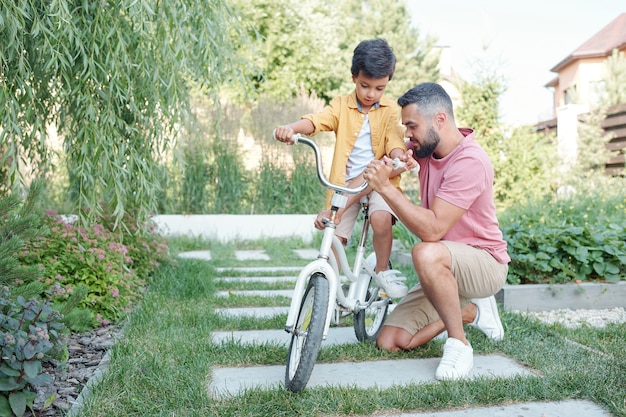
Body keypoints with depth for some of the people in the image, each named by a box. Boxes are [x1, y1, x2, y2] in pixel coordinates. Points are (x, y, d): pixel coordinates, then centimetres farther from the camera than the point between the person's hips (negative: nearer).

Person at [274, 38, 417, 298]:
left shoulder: (390, 110, 5)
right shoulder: (341, 105, 4)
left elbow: (394, 139, -9)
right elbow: (316, 120, -13)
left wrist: (399, 155, -34)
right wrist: (291, 128, -35)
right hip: (346, 181, 1)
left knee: (381, 218, -29)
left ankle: (382, 271, -3)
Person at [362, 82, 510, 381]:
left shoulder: (469, 161, -25)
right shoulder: (424, 146, -1)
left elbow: (432, 229, -32)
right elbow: (374, 170, 7)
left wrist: (385, 187, -32)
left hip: (486, 263, -8)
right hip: (447, 269, 8)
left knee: (427, 254, -41)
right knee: (390, 342, -2)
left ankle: (458, 344, -19)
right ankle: (471, 311, 17)